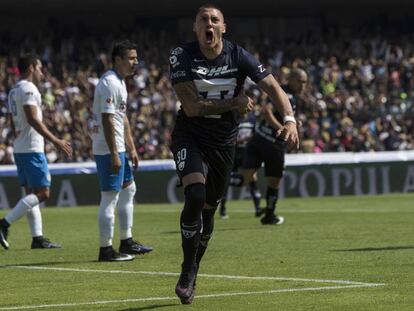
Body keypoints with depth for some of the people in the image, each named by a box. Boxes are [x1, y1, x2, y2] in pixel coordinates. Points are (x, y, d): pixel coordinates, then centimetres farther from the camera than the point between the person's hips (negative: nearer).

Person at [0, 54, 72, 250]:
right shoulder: (29, 89, -12)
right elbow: (33, 119, -21)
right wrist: (55, 141, -21)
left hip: (19, 149, 10)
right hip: (32, 149, -10)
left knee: (32, 193, 9)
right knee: (42, 193, -9)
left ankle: (38, 238, 7)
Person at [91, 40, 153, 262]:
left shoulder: (119, 82, 16)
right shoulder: (109, 83, -17)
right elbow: (107, 120, -22)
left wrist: (131, 149, 20)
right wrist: (114, 154, -23)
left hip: (118, 149, 11)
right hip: (108, 150, -11)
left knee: (128, 189, 17)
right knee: (110, 197, -7)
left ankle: (127, 242, 25)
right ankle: (106, 249, -4)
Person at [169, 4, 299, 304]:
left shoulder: (238, 56, -10)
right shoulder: (182, 56, -14)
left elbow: (273, 87, -16)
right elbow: (191, 107, -20)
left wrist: (290, 120, -32)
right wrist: (233, 104, -22)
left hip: (224, 142, 3)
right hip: (190, 137, -3)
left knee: (208, 209, 11)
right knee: (195, 196, -25)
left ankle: (191, 275, 30)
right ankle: (188, 271, -10)